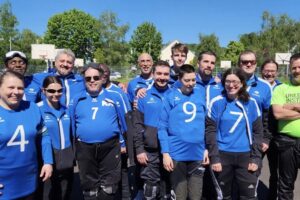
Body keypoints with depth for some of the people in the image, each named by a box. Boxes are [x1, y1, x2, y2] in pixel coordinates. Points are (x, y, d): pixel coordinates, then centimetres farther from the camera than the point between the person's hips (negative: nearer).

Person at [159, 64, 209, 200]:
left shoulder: (202, 94, 5)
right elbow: (162, 127, -5)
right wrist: (165, 153, -10)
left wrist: (207, 148, 7)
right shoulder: (170, 97, -4)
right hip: (176, 154, -2)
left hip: (198, 154, 3)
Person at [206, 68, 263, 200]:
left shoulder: (251, 103, 2)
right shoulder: (216, 102, -3)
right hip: (223, 155, -1)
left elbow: (257, 132, 4)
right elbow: (210, 131, -4)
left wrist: (256, 158, -2)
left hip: (245, 155, 1)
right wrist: (214, 157, -9)